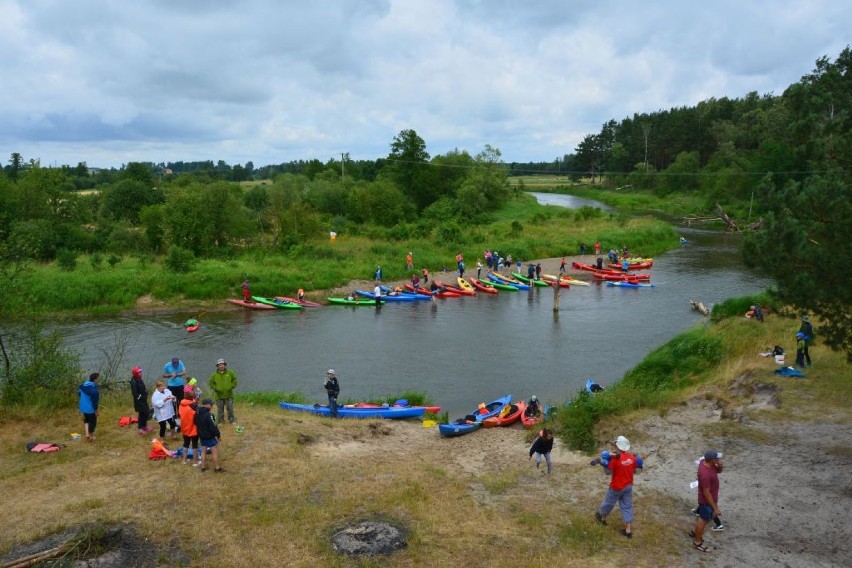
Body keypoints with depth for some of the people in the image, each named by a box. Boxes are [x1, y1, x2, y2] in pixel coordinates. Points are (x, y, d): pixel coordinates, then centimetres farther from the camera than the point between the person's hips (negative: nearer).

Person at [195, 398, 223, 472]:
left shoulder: (197, 413, 3)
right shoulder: (209, 415, -23)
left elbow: (196, 423, 15)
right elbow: (213, 426, -21)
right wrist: (218, 435, -11)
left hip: (201, 436, 8)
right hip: (210, 436, -8)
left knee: (203, 451, 17)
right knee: (215, 451, 1)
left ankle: (203, 467, 23)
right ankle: (217, 468, 6)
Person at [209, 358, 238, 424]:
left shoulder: (230, 373, 4)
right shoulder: (214, 375, 2)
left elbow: (234, 380, 11)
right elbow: (211, 383, 6)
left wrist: (231, 387, -3)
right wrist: (216, 388, -8)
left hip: (229, 395, 0)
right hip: (219, 396, 0)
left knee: (230, 409, 2)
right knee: (220, 410, 5)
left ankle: (232, 420, 13)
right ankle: (220, 422, 15)